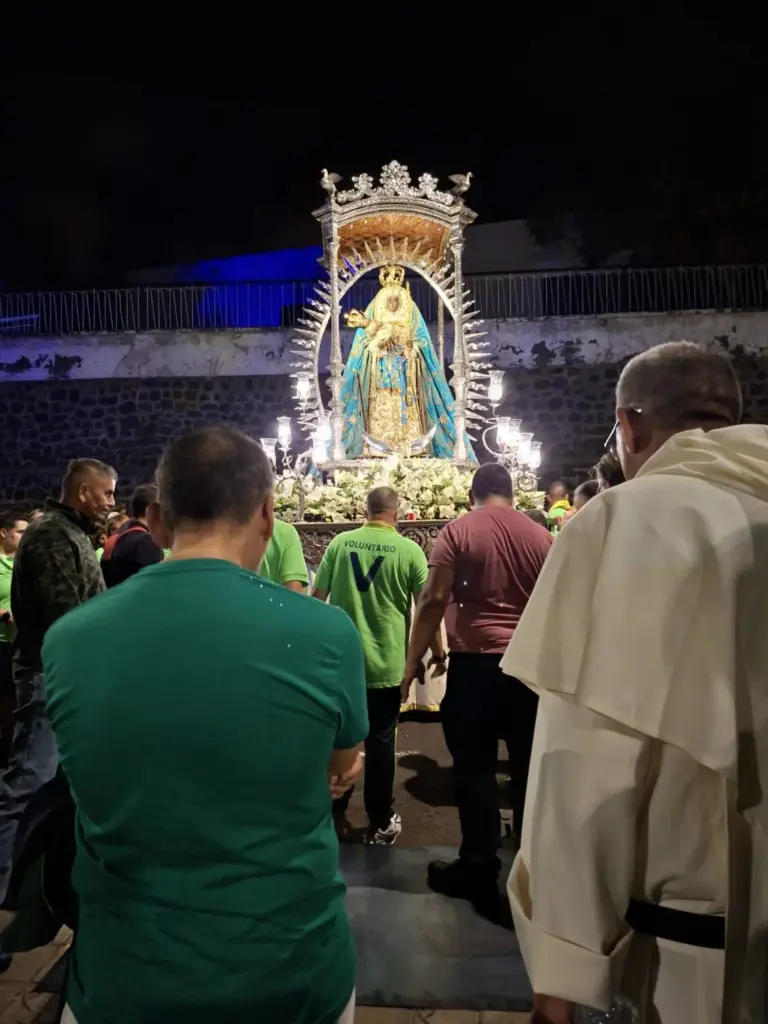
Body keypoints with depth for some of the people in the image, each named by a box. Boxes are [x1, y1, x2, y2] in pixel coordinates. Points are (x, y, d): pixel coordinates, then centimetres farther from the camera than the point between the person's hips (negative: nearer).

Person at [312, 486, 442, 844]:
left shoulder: (339, 543, -2)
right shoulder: (409, 550, -7)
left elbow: (317, 596, 3)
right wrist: (438, 650, 10)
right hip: (386, 663, -2)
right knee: (381, 741, 9)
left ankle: (332, 811, 33)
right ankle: (381, 824, 22)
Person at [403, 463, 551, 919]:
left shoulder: (458, 530, -6)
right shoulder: (541, 535, 4)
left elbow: (434, 600, -10)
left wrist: (414, 660, -3)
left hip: (475, 662, -3)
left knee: (475, 768, 9)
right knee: (530, 767, 16)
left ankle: (479, 870, 20)